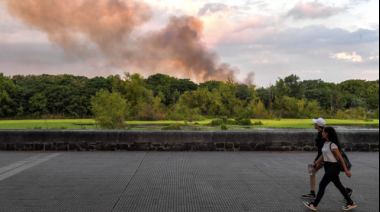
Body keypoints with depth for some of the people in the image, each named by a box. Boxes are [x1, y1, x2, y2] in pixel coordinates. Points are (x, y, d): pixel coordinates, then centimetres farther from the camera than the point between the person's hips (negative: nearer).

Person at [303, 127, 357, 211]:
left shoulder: (332, 145, -17)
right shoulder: (326, 143, 10)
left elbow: (340, 158, -16)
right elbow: (323, 156, 15)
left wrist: (346, 170, -15)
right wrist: (314, 164, 8)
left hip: (333, 167, -9)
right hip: (328, 167, 9)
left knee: (322, 185, -3)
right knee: (338, 185, 16)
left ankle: (314, 205, 5)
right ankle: (351, 203, 26)